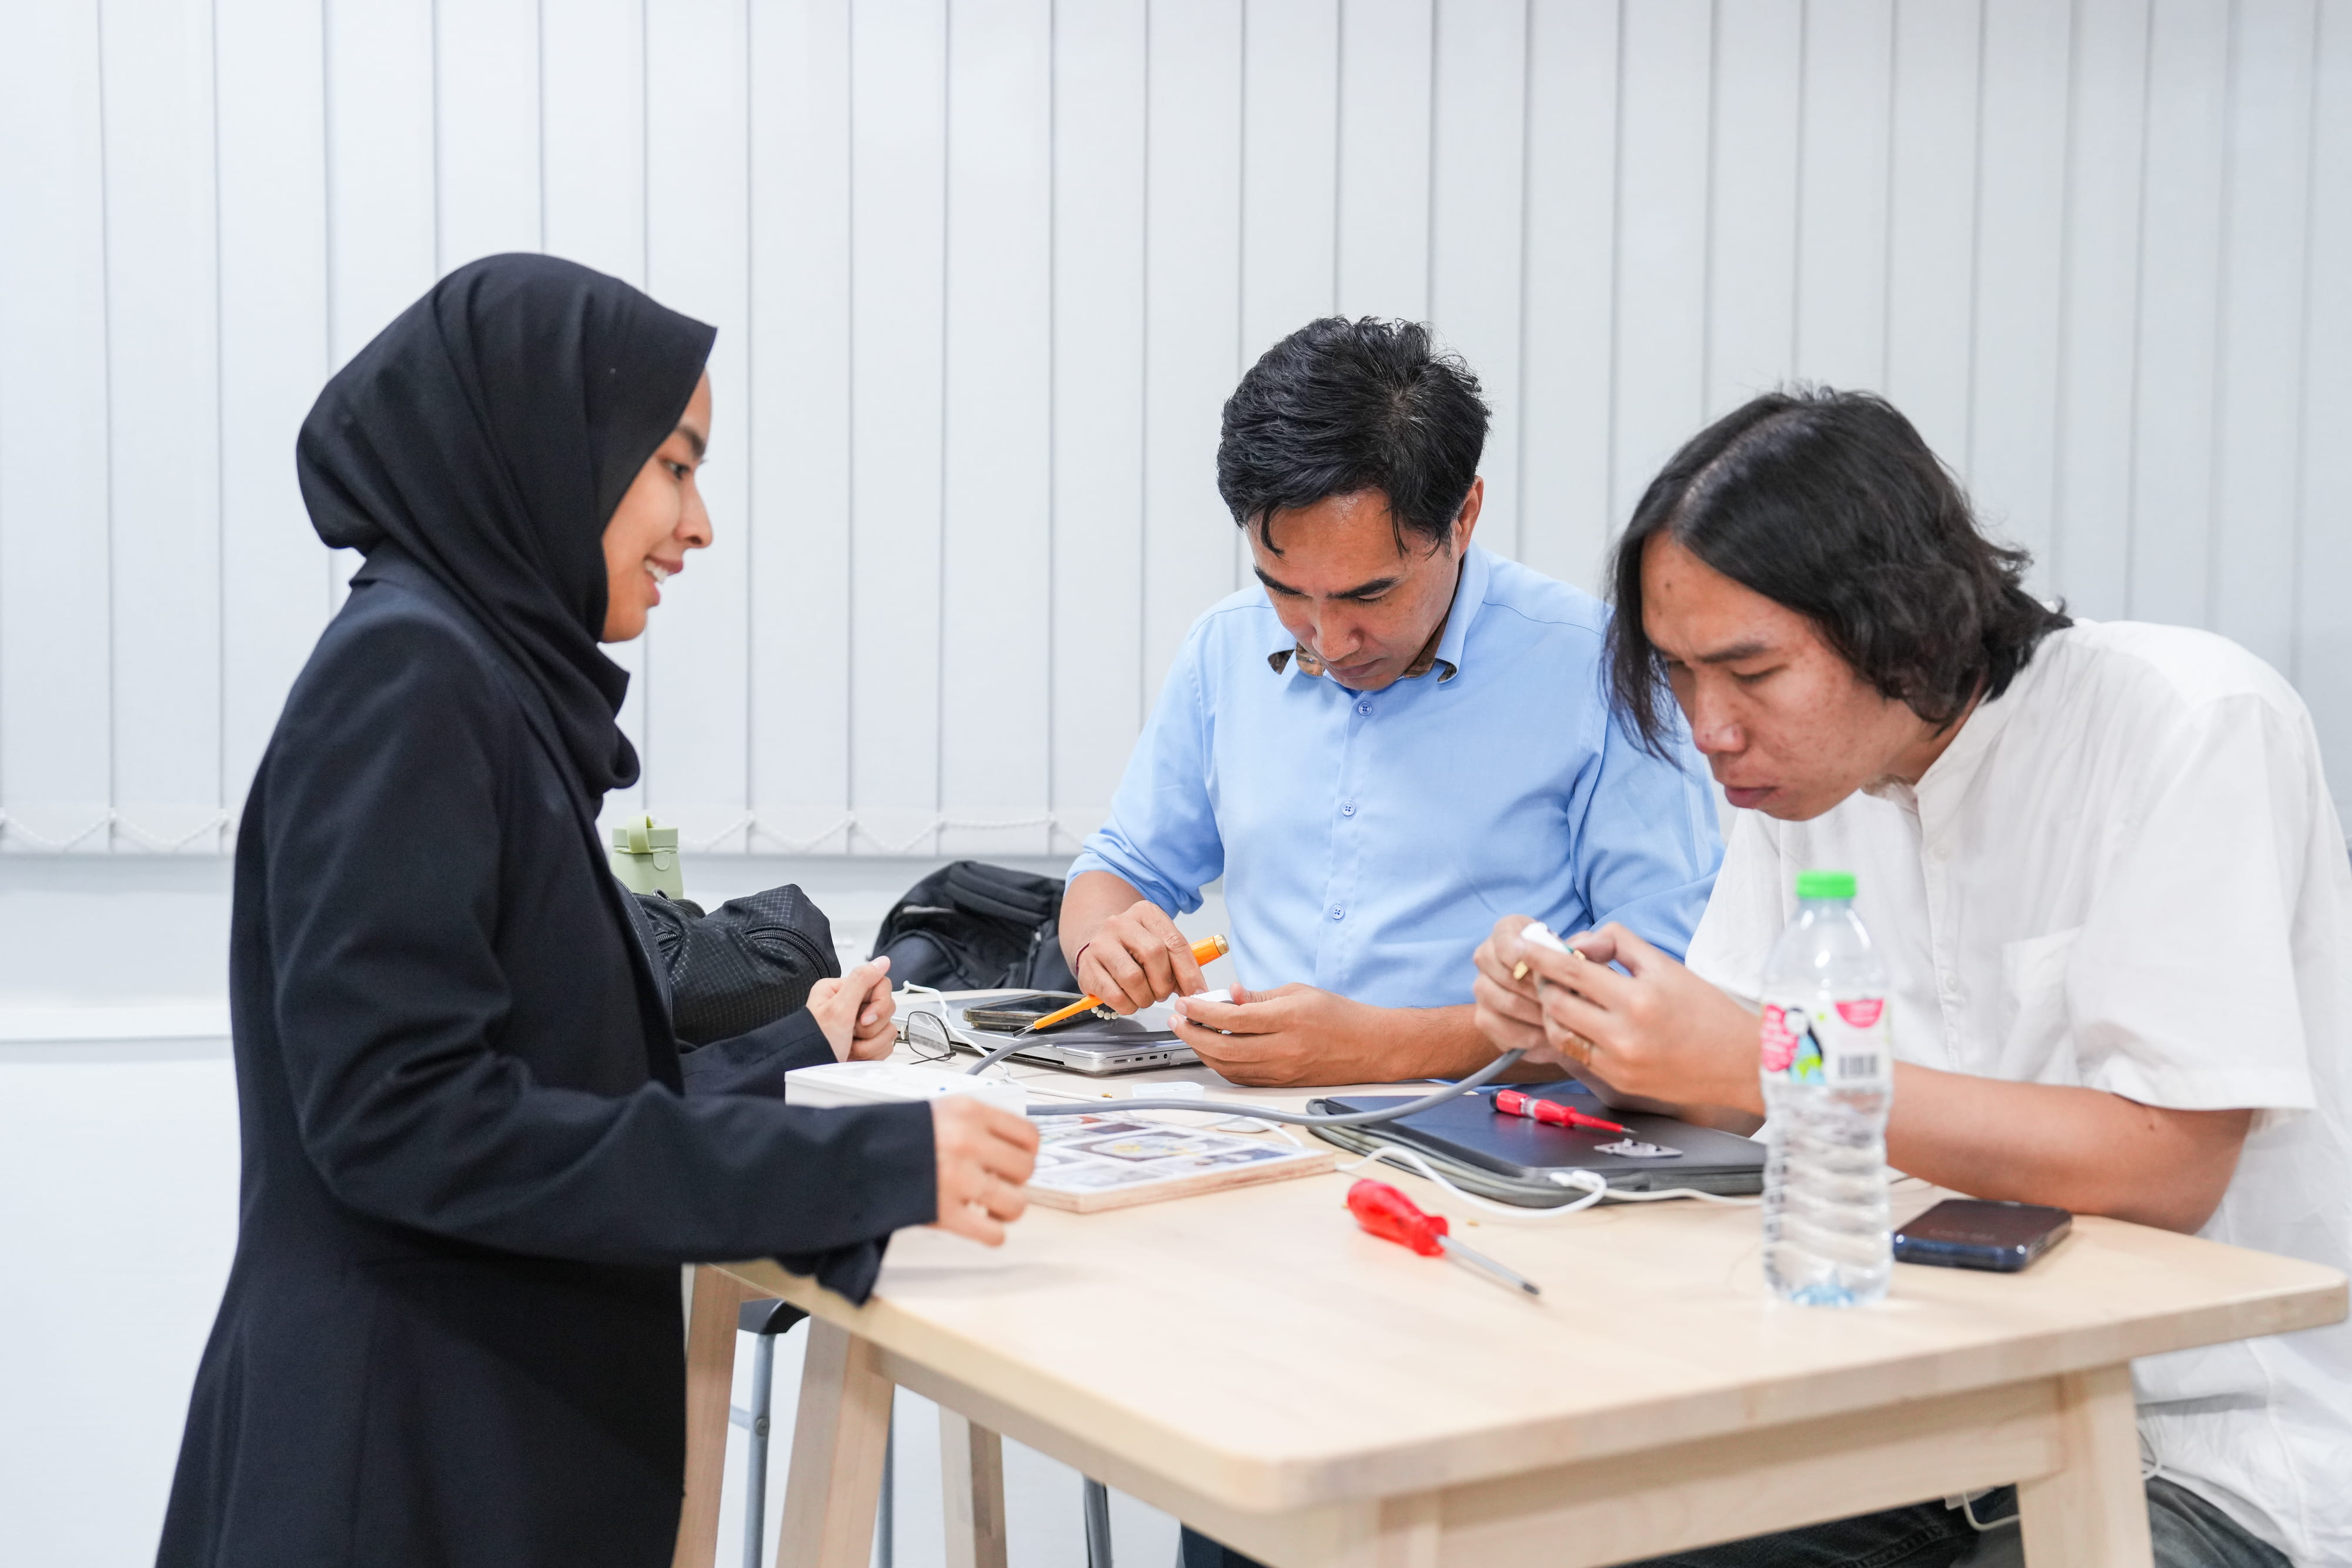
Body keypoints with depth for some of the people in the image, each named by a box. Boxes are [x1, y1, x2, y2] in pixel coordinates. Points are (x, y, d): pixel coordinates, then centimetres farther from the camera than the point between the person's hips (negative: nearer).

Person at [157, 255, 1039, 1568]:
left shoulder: (493, 673, 10)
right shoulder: (404, 674, -16)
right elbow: (399, 1115, -23)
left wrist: (789, 1054, 19)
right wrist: (858, 1163, -24)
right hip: (412, 1460, -9)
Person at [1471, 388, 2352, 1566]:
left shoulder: (2194, 727, -18)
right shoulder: (1803, 764, 4)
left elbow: (2162, 1167, -23)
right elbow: (1730, 1089, 10)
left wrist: (1753, 1062, -26)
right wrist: (1587, 1034, -12)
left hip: (2215, 1450, -6)